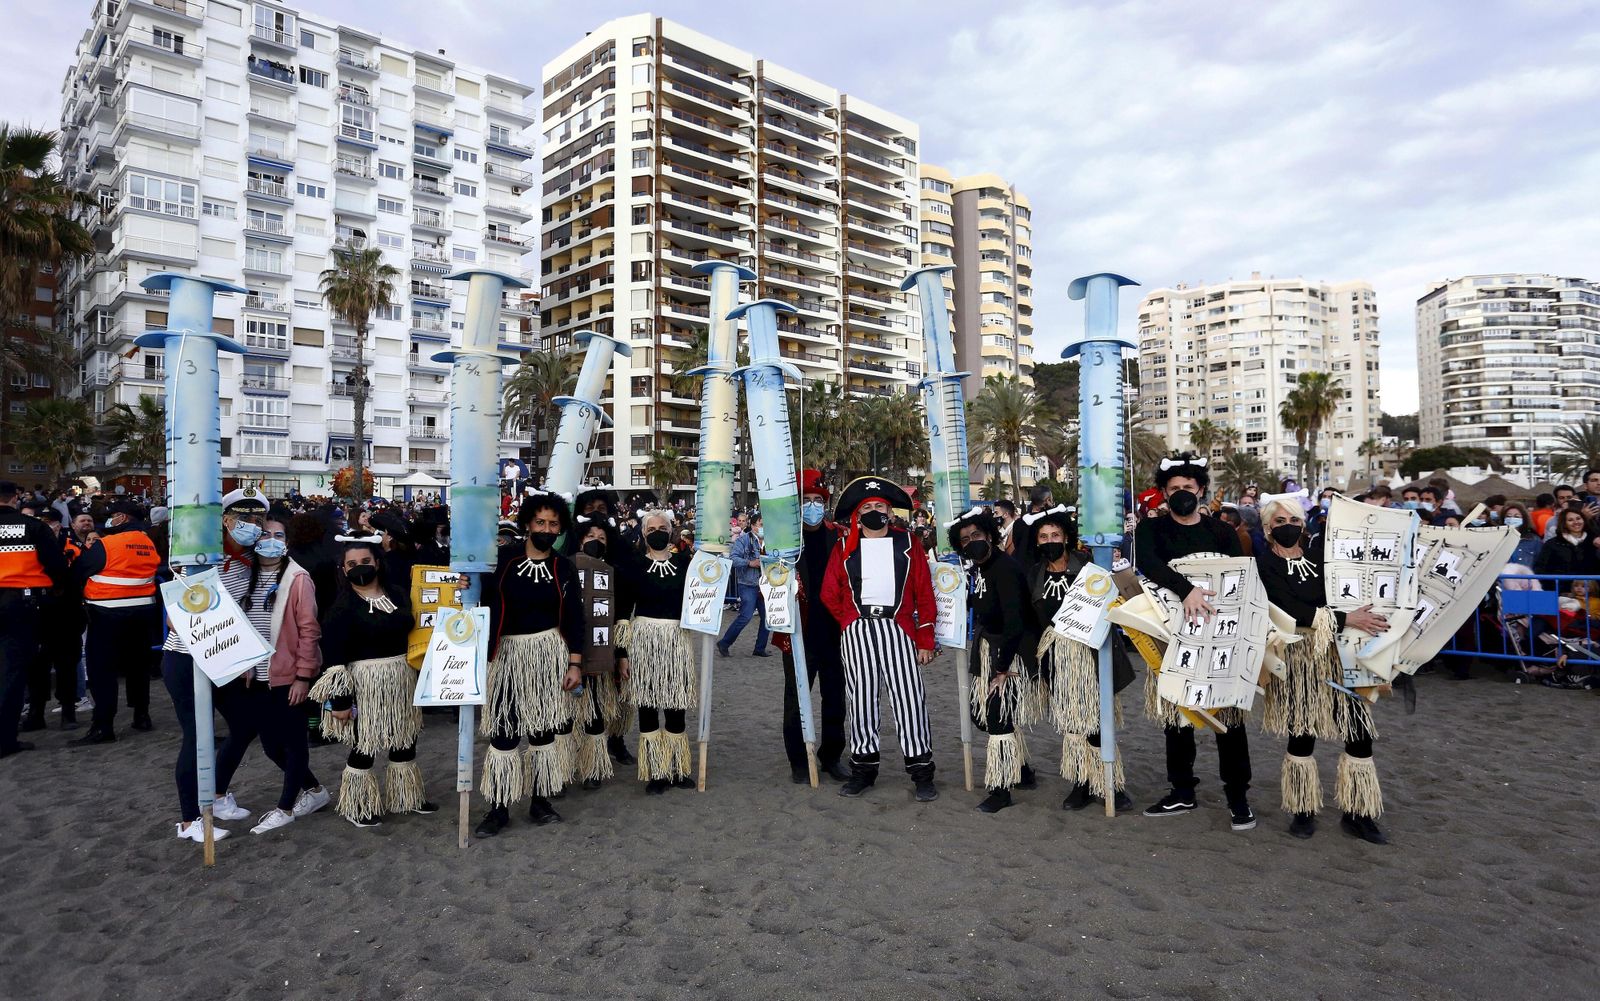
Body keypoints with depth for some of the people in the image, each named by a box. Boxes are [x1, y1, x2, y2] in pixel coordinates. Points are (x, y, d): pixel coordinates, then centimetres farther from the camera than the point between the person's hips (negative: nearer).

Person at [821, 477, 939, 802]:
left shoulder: (907, 543, 7)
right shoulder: (844, 547, 10)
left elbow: (924, 593, 4)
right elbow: (830, 594, 10)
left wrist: (925, 640, 0)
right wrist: (850, 622, 6)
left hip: (897, 628, -1)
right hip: (856, 632, 1)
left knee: (909, 699, -4)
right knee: (861, 699, 7)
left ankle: (922, 772, 7)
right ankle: (863, 767, 20)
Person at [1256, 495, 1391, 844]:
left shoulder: (1319, 550, 6)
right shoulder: (1264, 563, -6)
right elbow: (1291, 610, -17)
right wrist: (1346, 620, -20)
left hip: (1338, 652, 3)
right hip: (1297, 656, -3)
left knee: (1360, 730, 0)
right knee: (1302, 734, 2)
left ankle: (1357, 813, 15)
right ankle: (1303, 810, 19)